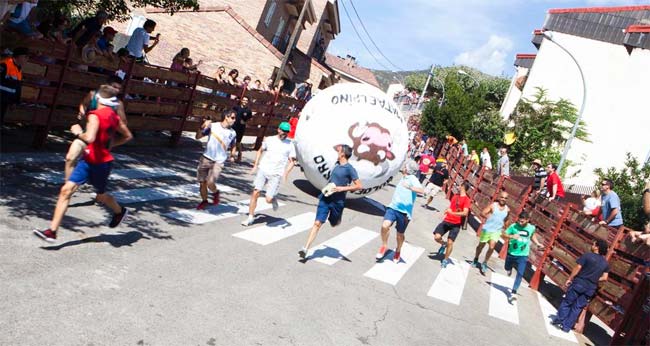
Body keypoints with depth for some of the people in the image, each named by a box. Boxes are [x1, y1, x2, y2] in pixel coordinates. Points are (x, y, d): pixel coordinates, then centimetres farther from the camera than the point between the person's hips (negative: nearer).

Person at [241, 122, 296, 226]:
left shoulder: (290, 145, 4)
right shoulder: (269, 140, 8)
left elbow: (292, 161, 5)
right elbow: (260, 151, 21)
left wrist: (286, 172, -11)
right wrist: (255, 165, 12)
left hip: (276, 174, -2)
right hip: (263, 170, 2)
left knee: (268, 199, -9)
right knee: (255, 193, -8)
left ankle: (273, 199, 28)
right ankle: (251, 217, 5)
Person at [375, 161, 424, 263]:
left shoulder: (413, 179, -10)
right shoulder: (403, 178, 15)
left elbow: (421, 190, -30)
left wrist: (409, 187, -47)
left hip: (404, 211, -5)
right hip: (393, 207, 5)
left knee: (400, 234, 9)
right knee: (385, 225, -19)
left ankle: (398, 250, 36)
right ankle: (384, 246, 2)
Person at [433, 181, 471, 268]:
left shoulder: (467, 200, -8)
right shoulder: (455, 196, 12)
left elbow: (465, 213, -20)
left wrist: (452, 213, -26)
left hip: (456, 224, -5)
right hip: (447, 221, 5)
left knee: (450, 242, -9)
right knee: (437, 237, -10)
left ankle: (445, 260, 13)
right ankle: (444, 244, 24)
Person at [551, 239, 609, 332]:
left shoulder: (587, 255, -9)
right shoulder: (606, 263, 6)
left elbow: (577, 268, -10)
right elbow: (604, 278, 4)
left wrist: (570, 279, 0)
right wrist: (594, 280, 17)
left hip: (579, 283, -4)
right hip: (591, 288, 4)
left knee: (566, 302, 9)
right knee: (578, 307, 9)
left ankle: (559, 320, 12)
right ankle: (567, 326, 13)